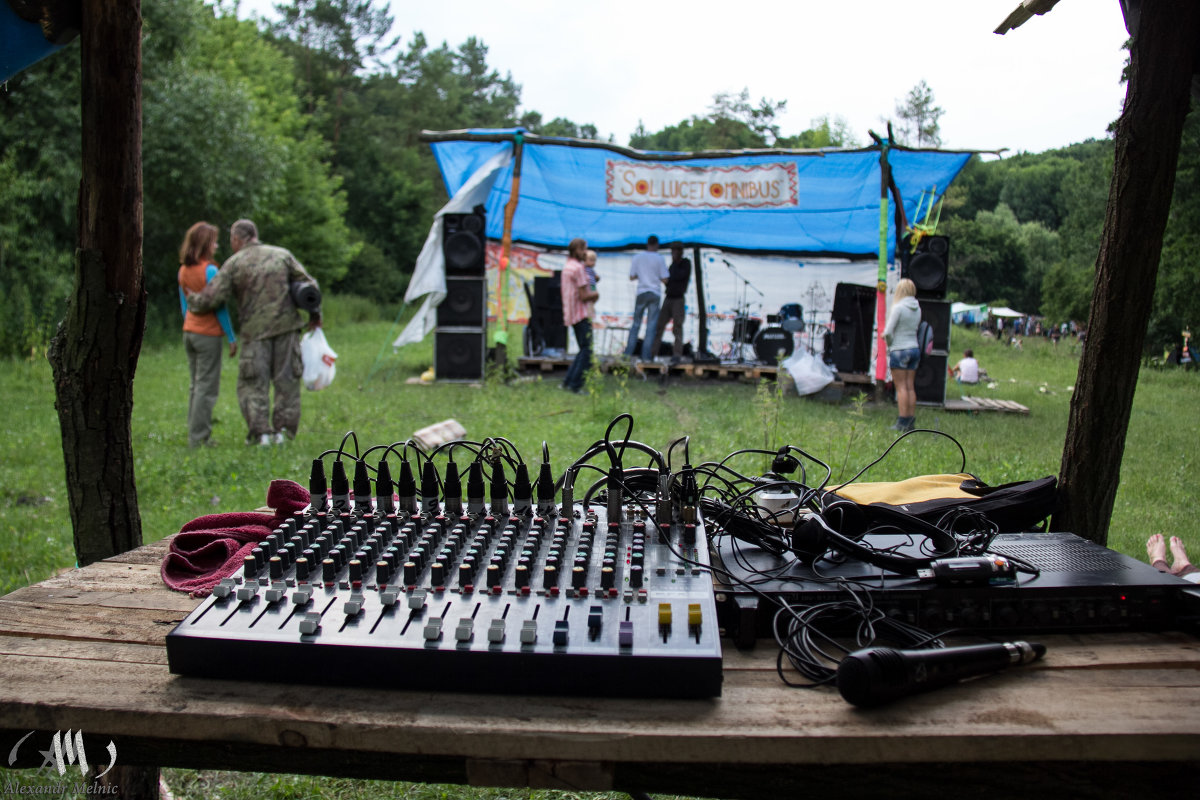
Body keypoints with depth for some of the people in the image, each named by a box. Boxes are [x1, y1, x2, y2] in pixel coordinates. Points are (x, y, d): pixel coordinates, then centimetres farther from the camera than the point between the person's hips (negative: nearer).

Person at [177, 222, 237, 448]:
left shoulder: (183, 270, 8)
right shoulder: (209, 270, -14)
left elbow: (184, 305, 14)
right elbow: (219, 306, -14)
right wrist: (232, 337, -9)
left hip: (189, 332, 8)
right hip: (208, 334, -8)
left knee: (194, 385, 14)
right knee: (207, 387, -3)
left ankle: (194, 434, 17)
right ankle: (199, 437, -1)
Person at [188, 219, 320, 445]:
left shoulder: (234, 263, 0)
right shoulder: (282, 255, 7)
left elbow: (212, 297, -5)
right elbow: (308, 284, 6)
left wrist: (191, 300, 15)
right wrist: (315, 312, 16)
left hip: (255, 330, -2)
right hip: (286, 326, 3)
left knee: (253, 384, 5)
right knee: (286, 379, 9)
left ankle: (261, 431, -2)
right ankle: (285, 429, 9)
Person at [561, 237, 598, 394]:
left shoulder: (567, 267, 17)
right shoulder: (578, 268, -14)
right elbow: (583, 296, -17)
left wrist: (591, 294, 12)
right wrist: (595, 294, 2)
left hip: (571, 315, 10)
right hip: (582, 314, -10)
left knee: (584, 350, 16)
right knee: (587, 351, -7)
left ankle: (567, 381, 14)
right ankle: (575, 385, -7)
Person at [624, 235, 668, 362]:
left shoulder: (637, 257, 2)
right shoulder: (659, 259, -3)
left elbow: (631, 277, 4)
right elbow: (664, 280, -4)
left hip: (641, 293, 2)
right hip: (655, 294, -2)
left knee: (635, 324, 11)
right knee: (651, 326, 2)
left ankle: (628, 353, 7)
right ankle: (646, 356, -1)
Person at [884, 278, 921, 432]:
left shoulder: (899, 307, -13)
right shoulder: (917, 308, 8)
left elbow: (888, 332, -17)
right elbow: (915, 328, 13)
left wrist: (890, 343, 3)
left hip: (899, 350, -6)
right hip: (914, 349, 6)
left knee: (901, 387, -3)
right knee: (910, 387, 9)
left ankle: (902, 423, -2)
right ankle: (911, 421, 12)